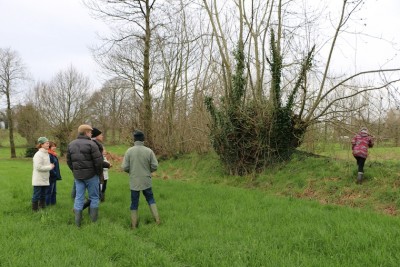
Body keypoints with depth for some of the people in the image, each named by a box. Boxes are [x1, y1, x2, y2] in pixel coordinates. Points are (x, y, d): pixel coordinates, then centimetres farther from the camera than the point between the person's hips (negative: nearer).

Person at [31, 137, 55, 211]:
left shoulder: (46, 154, 12)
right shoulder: (38, 154, -15)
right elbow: (38, 167, -20)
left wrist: (50, 166, 0)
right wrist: (50, 167, -13)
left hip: (45, 179, 8)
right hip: (38, 180, -8)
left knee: (43, 195, 15)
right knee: (36, 196, 0)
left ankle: (42, 207, 24)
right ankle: (35, 210, 9)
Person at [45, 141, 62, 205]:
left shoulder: (54, 155, 13)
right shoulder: (48, 155, -18)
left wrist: (58, 175, 15)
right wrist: (54, 174, -18)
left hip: (54, 177, 10)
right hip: (51, 177, -10)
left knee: (54, 191, 16)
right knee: (49, 191, -1)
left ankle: (53, 203, 25)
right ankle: (47, 204, 6)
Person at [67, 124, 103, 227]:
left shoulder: (71, 144, 8)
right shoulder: (91, 144, -13)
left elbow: (69, 161, 12)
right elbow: (98, 161, -16)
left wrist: (75, 171, 17)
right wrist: (99, 172, -1)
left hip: (77, 175, 5)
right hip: (91, 175, -5)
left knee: (79, 197, 10)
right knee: (94, 197, 8)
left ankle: (77, 222, 12)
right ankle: (94, 220, 14)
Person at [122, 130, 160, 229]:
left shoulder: (129, 151, -9)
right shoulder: (149, 151, -8)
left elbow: (124, 167, -9)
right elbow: (154, 166, -6)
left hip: (134, 182, 0)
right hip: (146, 181, 0)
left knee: (134, 202, 10)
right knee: (150, 199, 18)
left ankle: (134, 224, 17)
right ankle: (157, 219, 13)